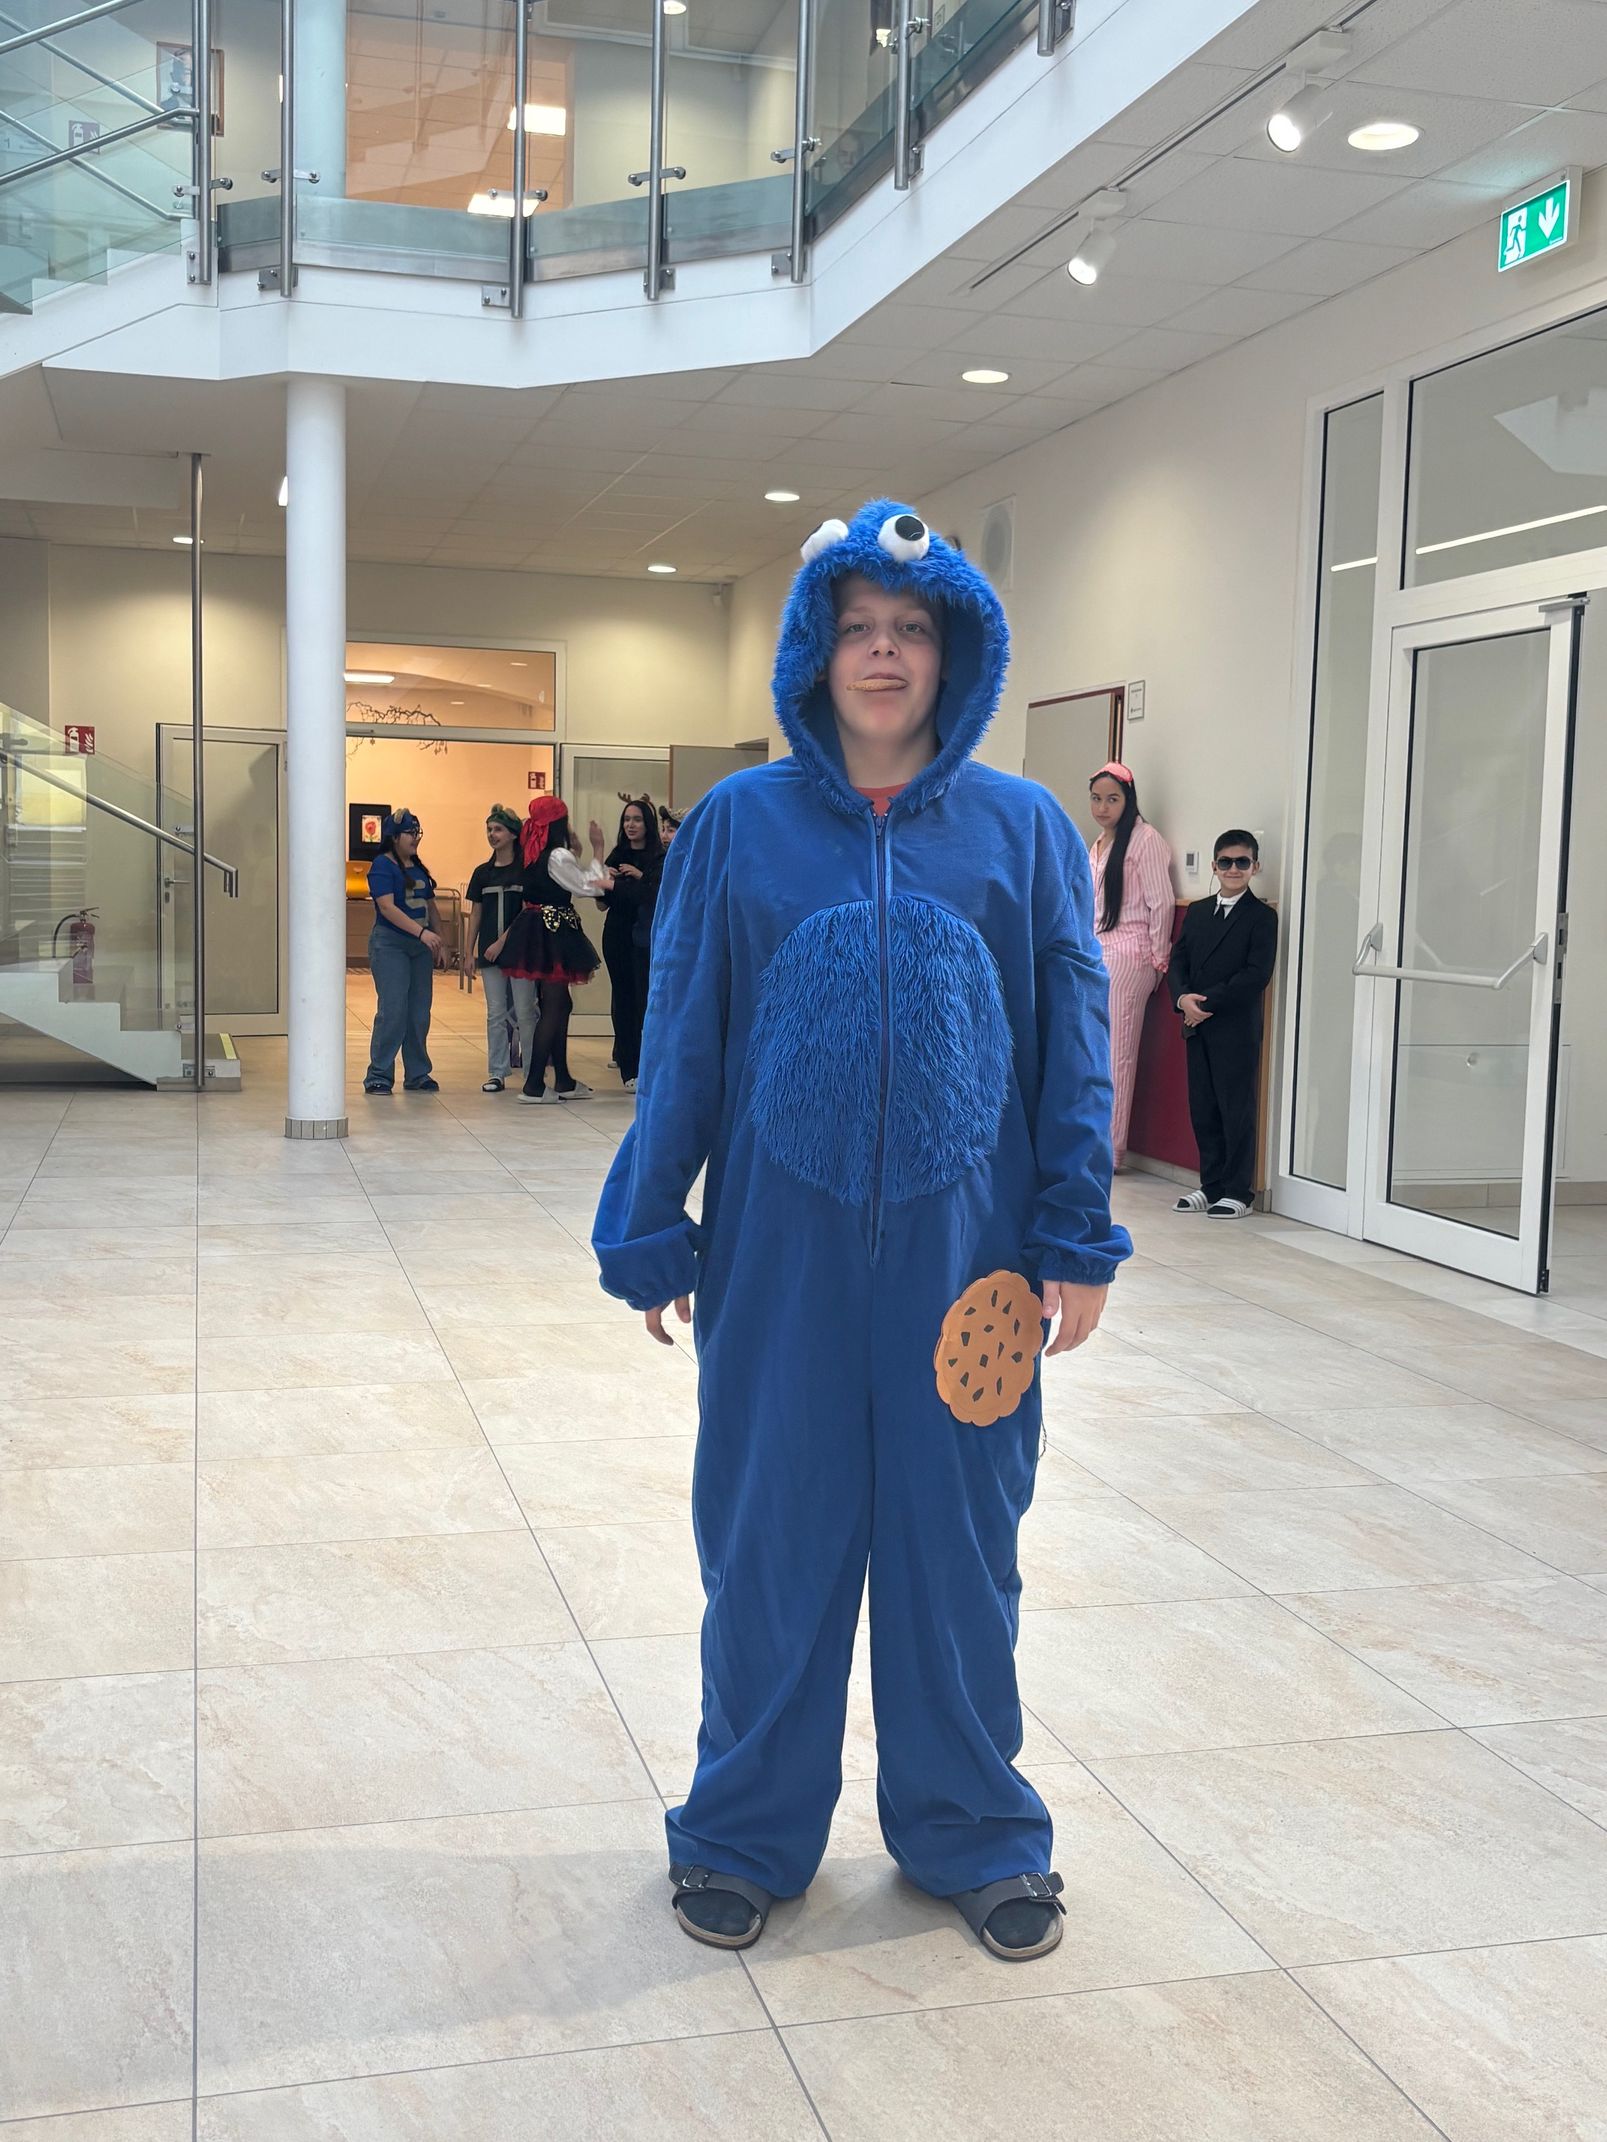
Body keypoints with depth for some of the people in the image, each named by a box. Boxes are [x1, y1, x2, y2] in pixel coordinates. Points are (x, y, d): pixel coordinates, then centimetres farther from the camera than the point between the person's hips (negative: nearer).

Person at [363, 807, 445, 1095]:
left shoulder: (419, 867, 15)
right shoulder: (382, 866, -8)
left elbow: (431, 908, 20)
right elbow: (387, 907, -18)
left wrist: (440, 943, 13)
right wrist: (422, 932, -27)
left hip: (421, 947, 7)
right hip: (389, 944, -7)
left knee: (420, 1013, 6)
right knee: (393, 1010, -12)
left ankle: (417, 1075, 14)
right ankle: (379, 1075, -4)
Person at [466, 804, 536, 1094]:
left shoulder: (525, 870, -3)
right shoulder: (482, 872, 10)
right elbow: (475, 913, 13)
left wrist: (502, 942, -13)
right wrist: (470, 951, 9)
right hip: (489, 951, 4)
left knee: (524, 1012, -2)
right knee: (495, 1014, 6)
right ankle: (497, 1073, 11)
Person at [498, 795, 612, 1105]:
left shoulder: (536, 855, 10)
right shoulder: (557, 856, -17)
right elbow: (587, 887, -11)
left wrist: (576, 853, 19)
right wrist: (597, 851, -2)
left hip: (537, 928, 10)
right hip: (554, 932, -10)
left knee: (560, 1004, 16)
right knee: (553, 1007, -5)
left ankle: (563, 1080, 22)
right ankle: (534, 1085, -5)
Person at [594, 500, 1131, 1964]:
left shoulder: (1024, 828, 1)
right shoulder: (741, 823, 0)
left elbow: (1073, 1038, 3)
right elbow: (682, 1037, 2)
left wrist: (1076, 1239, 0)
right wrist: (650, 1231, 1)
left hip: (964, 1248, 0)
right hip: (781, 1242, 0)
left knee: (957, 1534, 12)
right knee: (770, 1533, 10)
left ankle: (974, 1831, 32)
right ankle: (748, 1831, 30)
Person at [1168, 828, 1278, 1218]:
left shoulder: (1261, 916, -3)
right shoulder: (1197, 912, 15)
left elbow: (1257, 974, -13)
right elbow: (1178, 962, 11)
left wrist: (1208, 1001, -17)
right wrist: (1183, 997, -10)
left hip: (1237, 1028, -6)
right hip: (1197, 1026, 6)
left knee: (1237, 1109, -1)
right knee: (1202, 1109, 9)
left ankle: (1238, 1192, 6)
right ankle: (1211, 1185, 19)